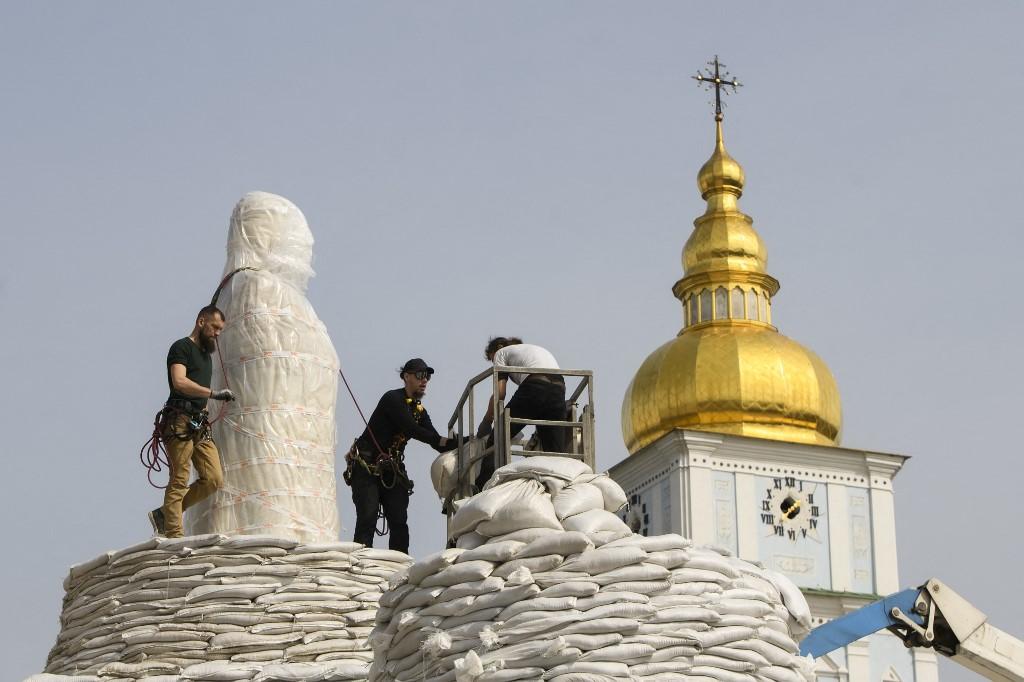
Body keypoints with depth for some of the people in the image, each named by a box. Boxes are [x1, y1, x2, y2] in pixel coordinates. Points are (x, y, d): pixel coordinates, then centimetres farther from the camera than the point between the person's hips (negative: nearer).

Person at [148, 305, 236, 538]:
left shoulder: (206, 354, 25)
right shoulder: (181, 347, -3)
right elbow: (179, 382, -20)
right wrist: (213, 394, -24)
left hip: (200, 426, 8)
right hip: (180, 423, -8)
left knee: (213, 479, -3)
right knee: (179, 481, -10)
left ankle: (164, 514, 7)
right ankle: (174, 536, -11)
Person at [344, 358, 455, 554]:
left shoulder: (420, 411, 12)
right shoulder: (393, 399, -10)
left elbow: (439, 445, 4)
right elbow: (411, 429, -23)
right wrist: (441, 441, -27)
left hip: (391, 470, 7)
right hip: (365, 468, -7)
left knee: (399, 523, -3)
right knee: (367, 519, -15)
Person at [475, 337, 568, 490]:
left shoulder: (501, 353, 22)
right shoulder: (537, 349, 41)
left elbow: (499, 393, 10)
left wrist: (486, 422, 19)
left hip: (534, 388, -6)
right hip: (559, 389, 6)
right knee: (556, 451, 6)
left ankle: (483, 488, -5)